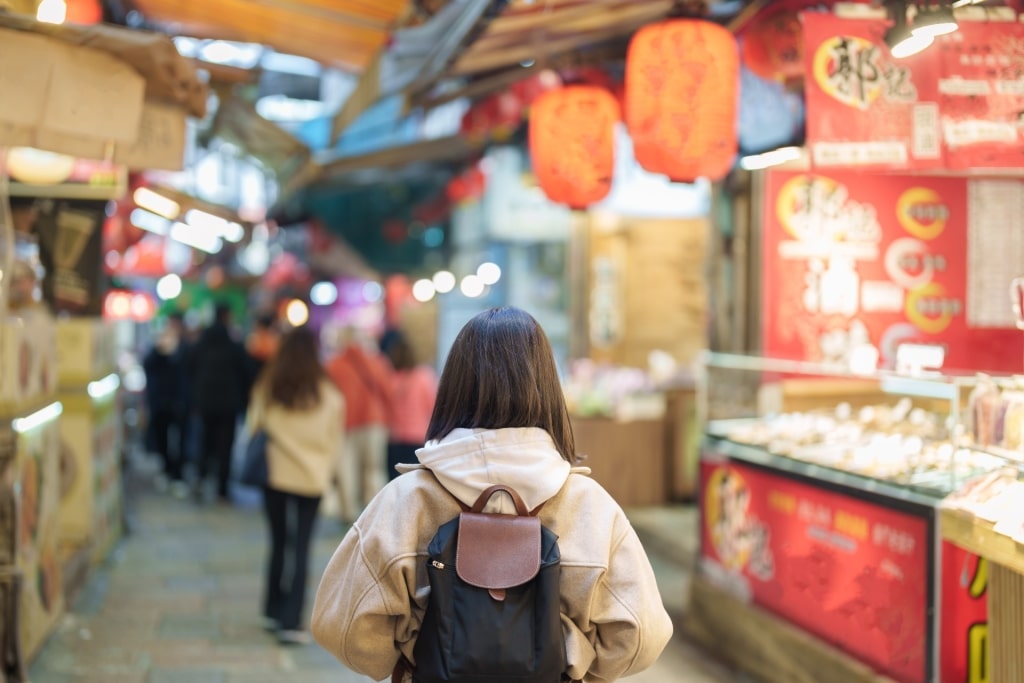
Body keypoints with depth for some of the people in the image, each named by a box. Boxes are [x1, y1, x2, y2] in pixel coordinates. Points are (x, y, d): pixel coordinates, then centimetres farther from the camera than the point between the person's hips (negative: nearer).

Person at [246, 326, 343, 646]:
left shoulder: (267, 389, -5)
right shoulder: (328, 395, -6)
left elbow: (253, 426, 2)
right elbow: (334, 439, 3)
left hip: (276, 475, 1)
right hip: (312, 478, -1)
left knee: (279, 544, 16)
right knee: (301, 548, 0)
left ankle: (275, 611, 24)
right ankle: (291, 622, -7)